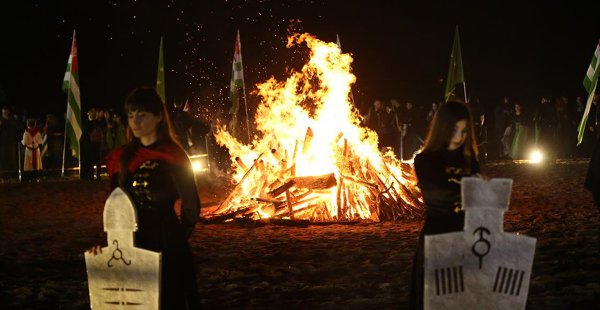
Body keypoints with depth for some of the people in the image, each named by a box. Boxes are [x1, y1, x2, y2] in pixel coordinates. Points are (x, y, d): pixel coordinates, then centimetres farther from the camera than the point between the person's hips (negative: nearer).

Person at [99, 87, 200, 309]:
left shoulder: (173, 156, -8)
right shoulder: (123, 157, 6)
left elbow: (191, 205, -5)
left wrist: (176, 239, 2)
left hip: (166, 247, -4)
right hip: (130, 245, 4)